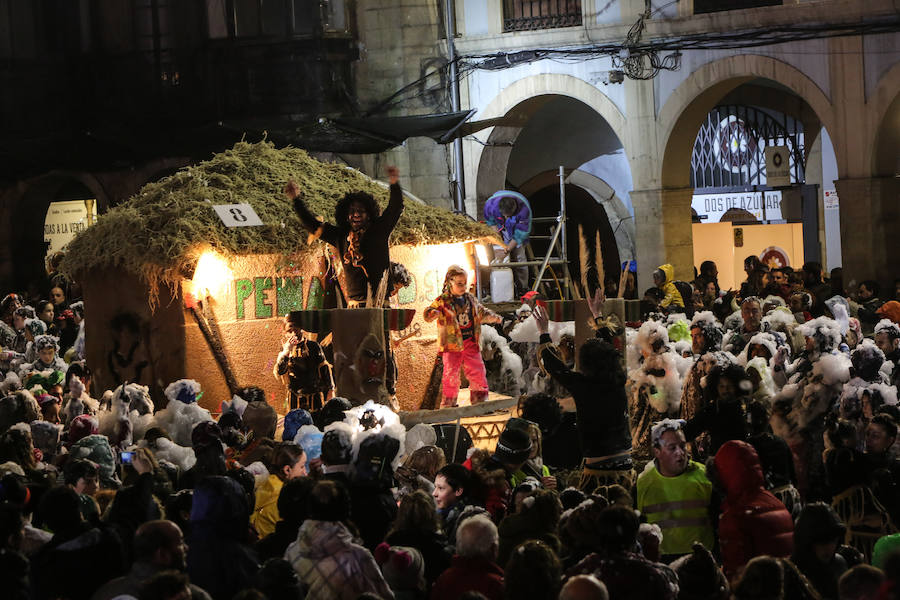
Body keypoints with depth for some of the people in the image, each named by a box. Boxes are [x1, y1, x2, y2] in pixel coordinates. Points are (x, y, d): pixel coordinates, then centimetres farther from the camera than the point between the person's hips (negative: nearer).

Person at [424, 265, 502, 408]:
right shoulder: (443, 301, -6)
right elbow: (427, 314, -14)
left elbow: (482, 313, 24)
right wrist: (434, 313, -37)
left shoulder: (470, 299, 10)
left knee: (477, 369, 4)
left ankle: (479, 396, 18)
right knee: (451, 372, -7)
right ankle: (449, 400, 6)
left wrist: (493, 317, 6)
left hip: (471, 342, 4)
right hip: (452, 344, -4)